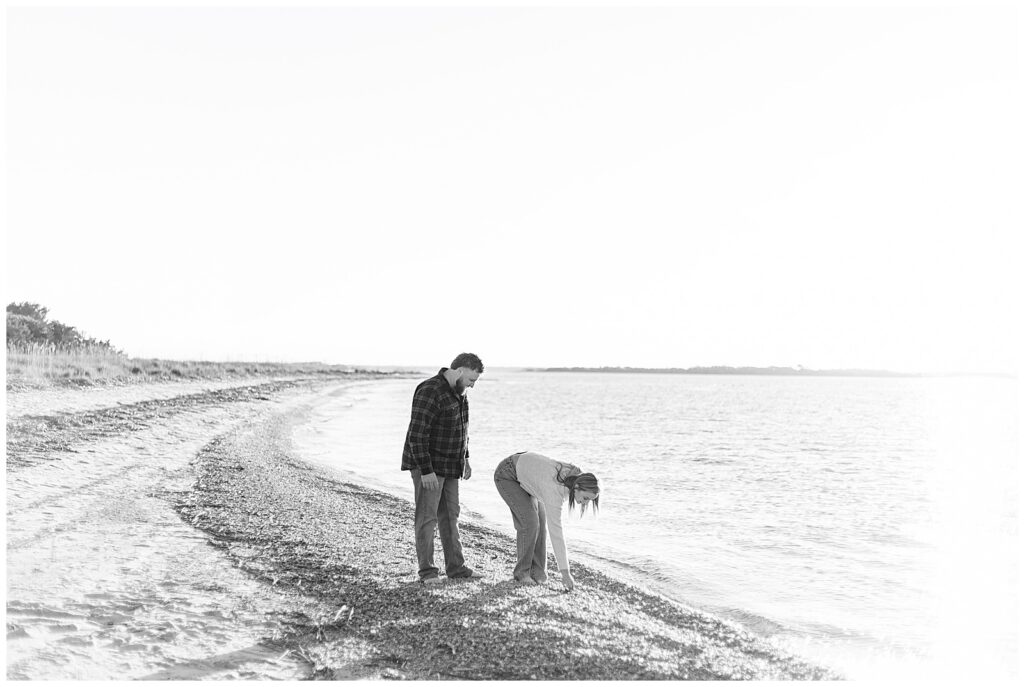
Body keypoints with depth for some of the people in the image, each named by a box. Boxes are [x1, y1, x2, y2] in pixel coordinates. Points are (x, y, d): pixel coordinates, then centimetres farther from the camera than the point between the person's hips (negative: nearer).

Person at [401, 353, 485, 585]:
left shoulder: (458, 393, 8)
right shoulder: (430, 392, -22)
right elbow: (417, 435, -25)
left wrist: (465, 458, 18)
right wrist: (426, 471, -25)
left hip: (449, 466, 9)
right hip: (427, 466, -9)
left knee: (449, 515, 12)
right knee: (427, 517, -3)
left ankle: (455, 567, 18)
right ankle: (427, 571, 4)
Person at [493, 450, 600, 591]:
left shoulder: (577, 477, -16)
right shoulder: (554, 491, -37)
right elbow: (556, 533, -37)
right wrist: (565, 573, -34)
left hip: (525, 472, 8)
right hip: (507, 475, -8)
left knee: (539, 520, -1)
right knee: (529, 522, -15)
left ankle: (537, 569, 9)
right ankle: (522, 572, 0)